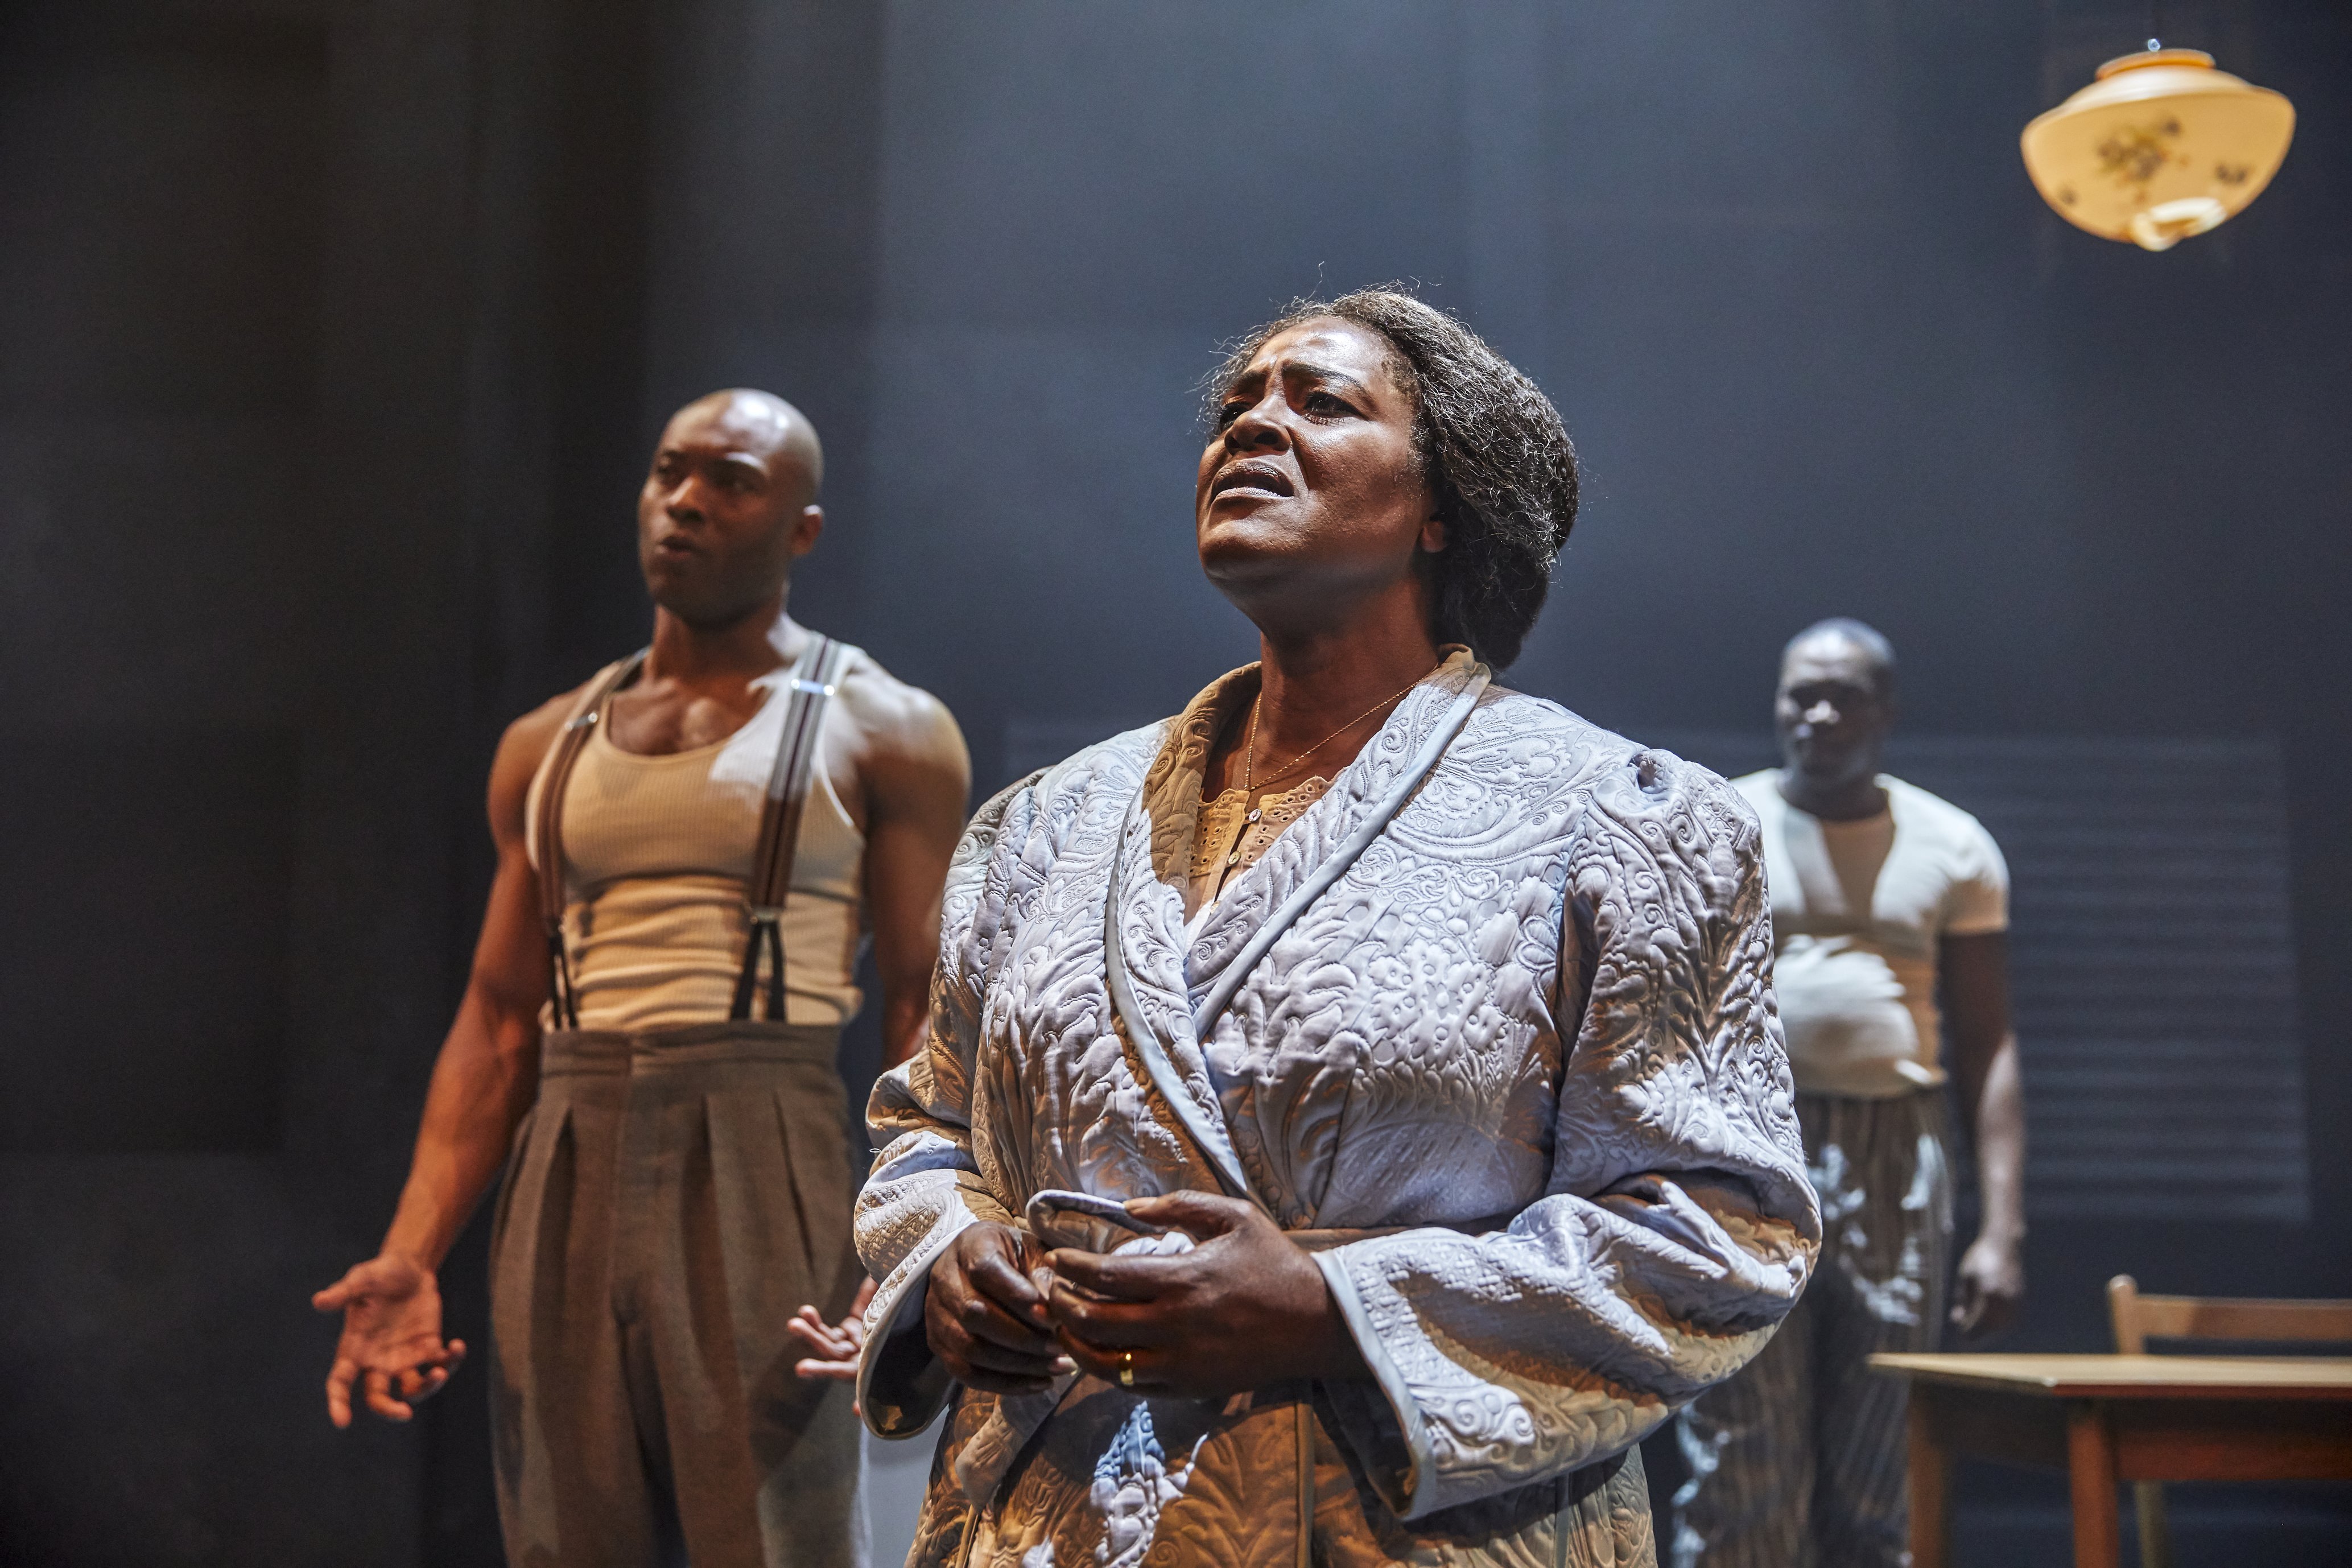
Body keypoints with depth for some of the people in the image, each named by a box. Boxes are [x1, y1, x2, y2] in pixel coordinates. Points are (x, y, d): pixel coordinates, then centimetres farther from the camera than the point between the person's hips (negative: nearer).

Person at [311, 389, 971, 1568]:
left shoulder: (883, 732, 3)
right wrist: (410, 1257, 3)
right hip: (567, 1194, 4)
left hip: (763, 1177, -4)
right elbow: (498, 1022, 14)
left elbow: (925, 1022, -4)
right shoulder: (548, 747, 16)